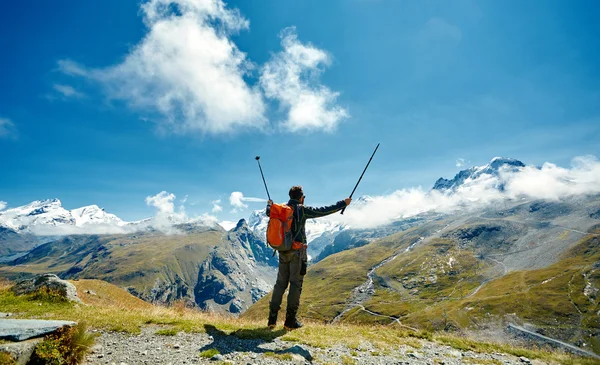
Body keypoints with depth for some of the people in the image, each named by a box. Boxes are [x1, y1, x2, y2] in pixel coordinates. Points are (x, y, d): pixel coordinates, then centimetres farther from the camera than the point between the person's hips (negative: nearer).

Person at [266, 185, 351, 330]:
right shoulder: (302, 210, -8)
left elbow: (268, 212, 29)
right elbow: (324, 211, -7)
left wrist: (269, 204, 52)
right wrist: (343, 203, 3)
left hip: (283, 251, 6)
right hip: (297, 252, -6)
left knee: (280, 283, 12)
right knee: (296, 284, 2)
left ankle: (272, 318, 14)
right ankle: (290, 321, 7)